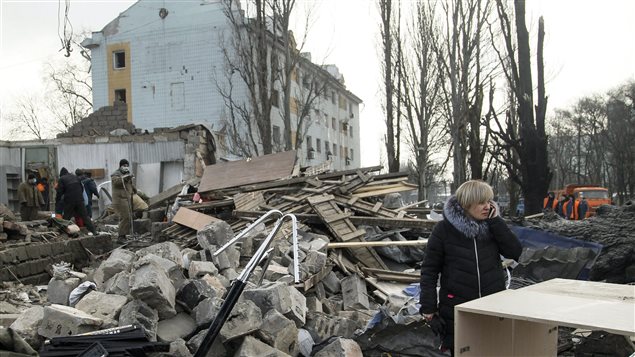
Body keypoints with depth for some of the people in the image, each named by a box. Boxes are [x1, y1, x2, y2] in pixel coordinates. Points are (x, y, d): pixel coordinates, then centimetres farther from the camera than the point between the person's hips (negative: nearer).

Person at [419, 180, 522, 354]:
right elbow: (429, 269, -6)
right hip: (456, 310, -3)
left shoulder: (492, 226, 3)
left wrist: (495, 221, -12)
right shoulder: (444, 229, -9)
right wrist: (428, 307, -8)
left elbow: (515, 252, -9)